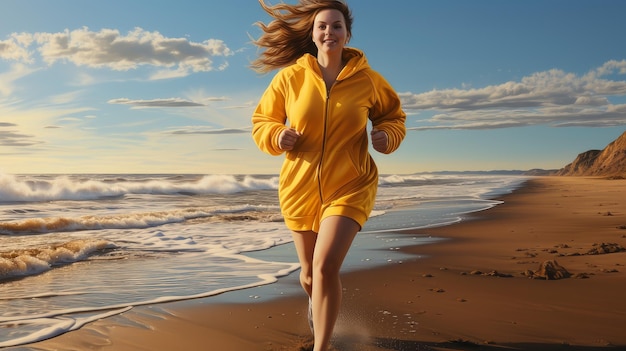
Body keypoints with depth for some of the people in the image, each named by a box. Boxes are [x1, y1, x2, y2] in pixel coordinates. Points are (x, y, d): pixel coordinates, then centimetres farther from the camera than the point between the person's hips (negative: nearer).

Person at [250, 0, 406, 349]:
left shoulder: (367, 79, -5)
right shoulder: (290, 76, -6)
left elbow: (393, 115, 12)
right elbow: (261, 121, 5)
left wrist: (388, 136, -10)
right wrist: (277, 136, -17)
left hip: (350, 186, -2)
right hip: (300, 187, 2)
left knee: (326, 266, -20)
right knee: (310, 272, 15)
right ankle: (317, 306, 54)